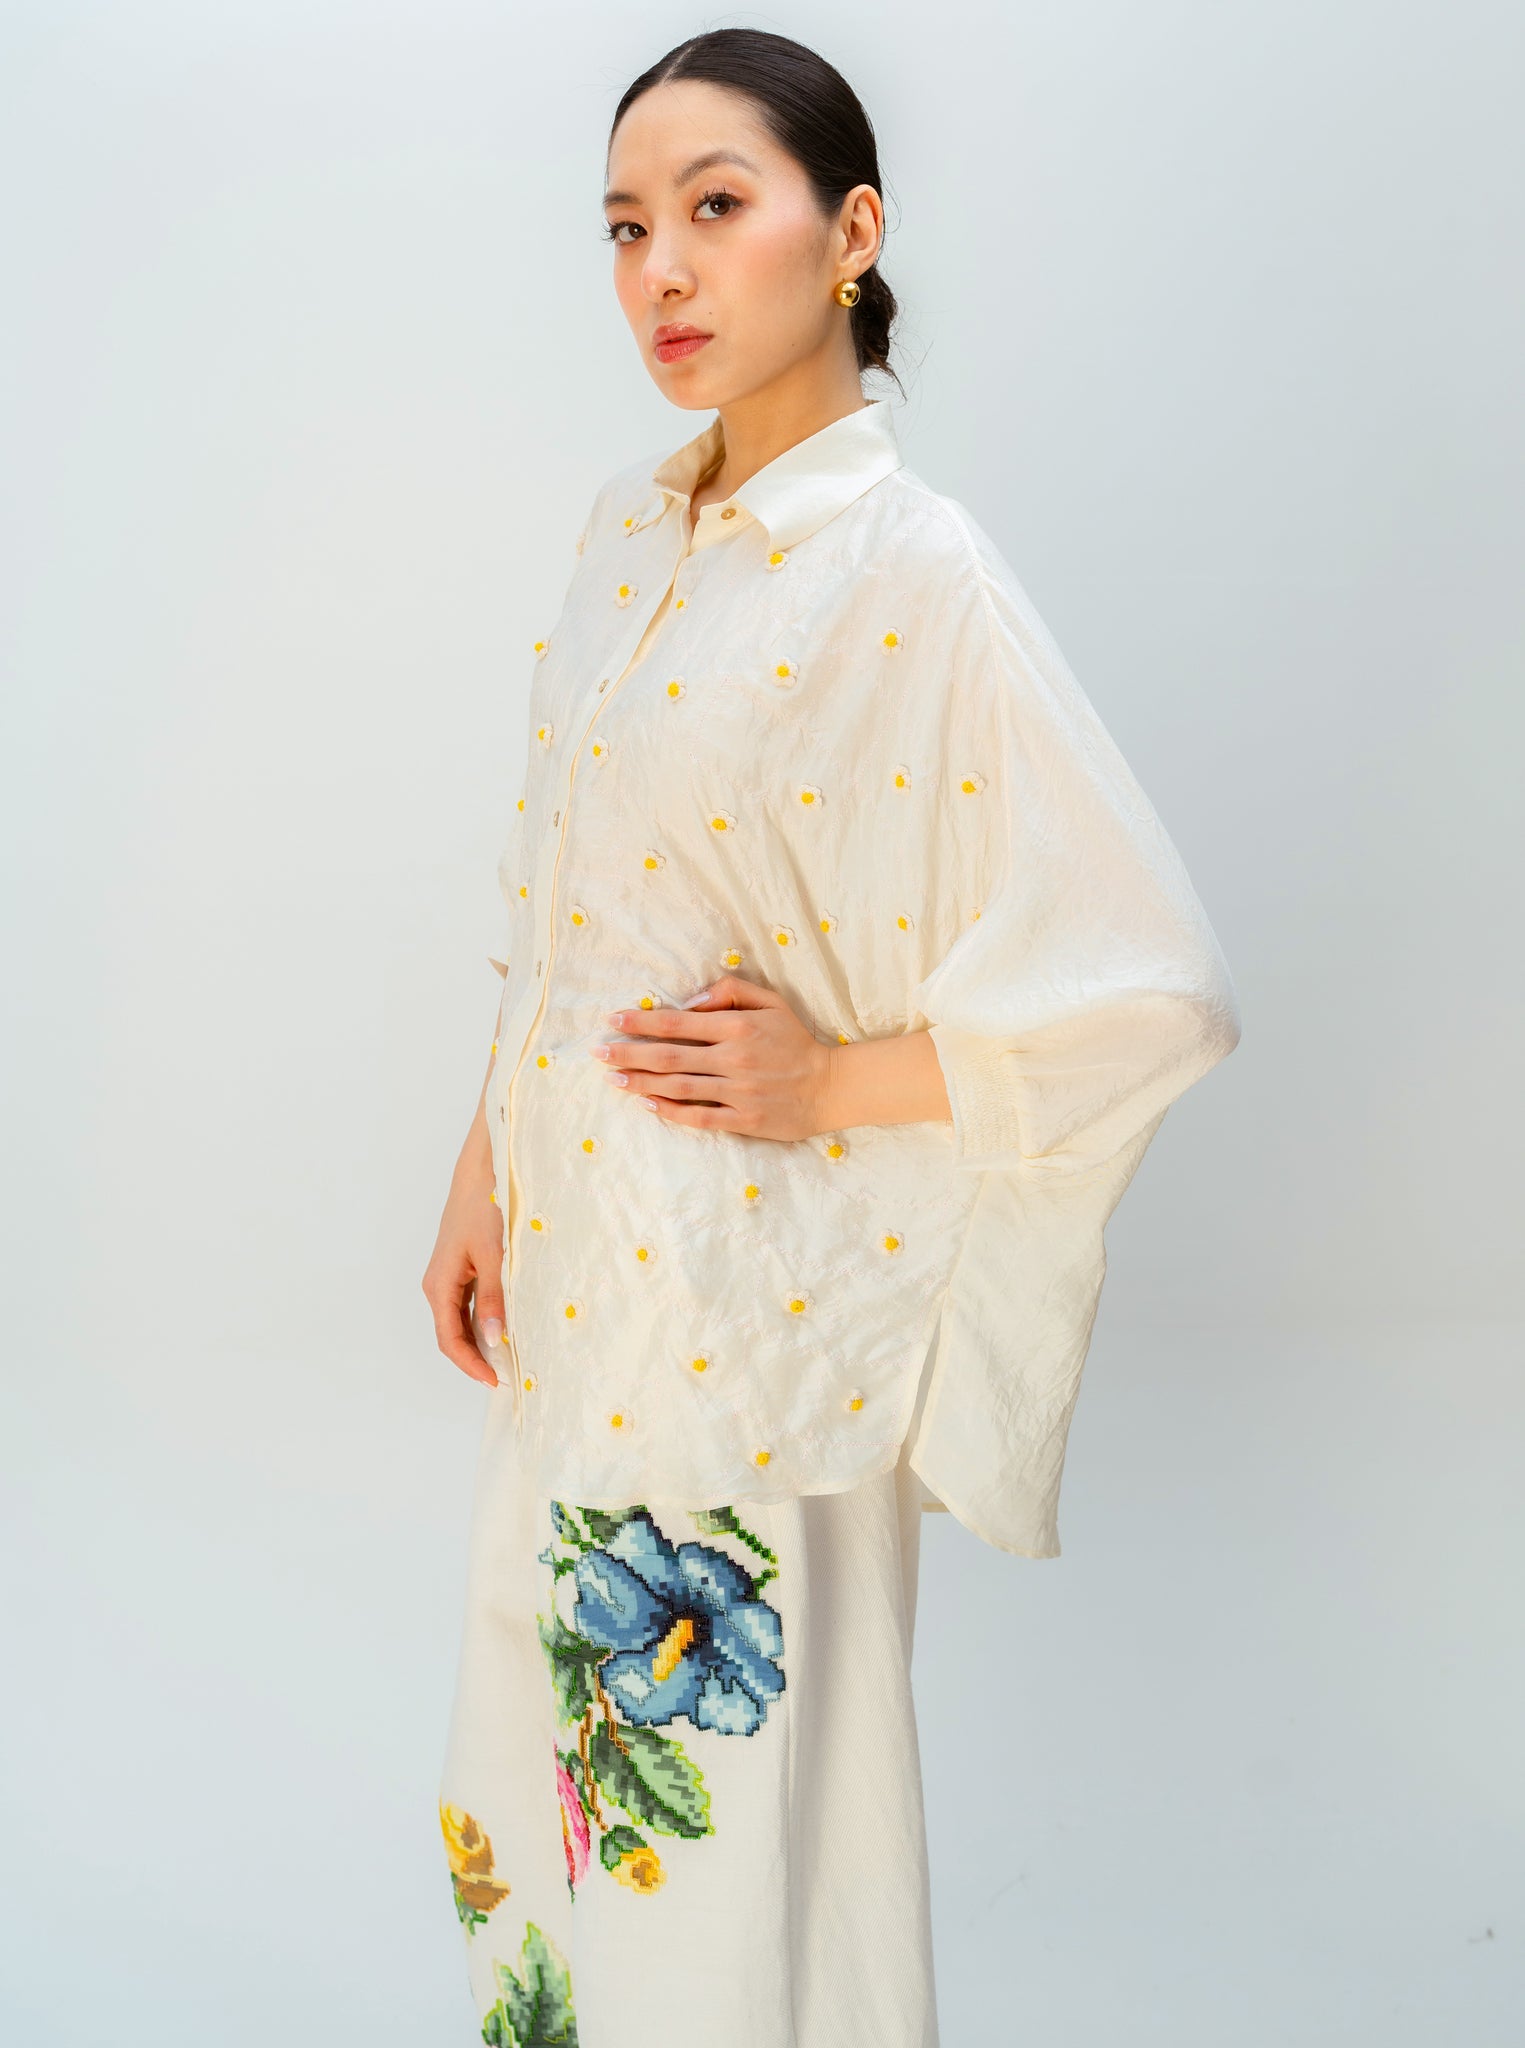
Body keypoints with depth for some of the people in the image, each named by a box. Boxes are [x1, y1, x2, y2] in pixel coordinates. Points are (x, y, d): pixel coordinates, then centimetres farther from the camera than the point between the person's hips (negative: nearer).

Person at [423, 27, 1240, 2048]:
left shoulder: (917, 570, -17)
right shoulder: (630, 533, 5)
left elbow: (1156, 986, -19)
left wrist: (837, 1082, -15)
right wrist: (483, 1164, 9)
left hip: (754, 1272, -7)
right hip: (573, 1252, 7)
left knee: (732, 1778, 9)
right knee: (557, 1727, 20)